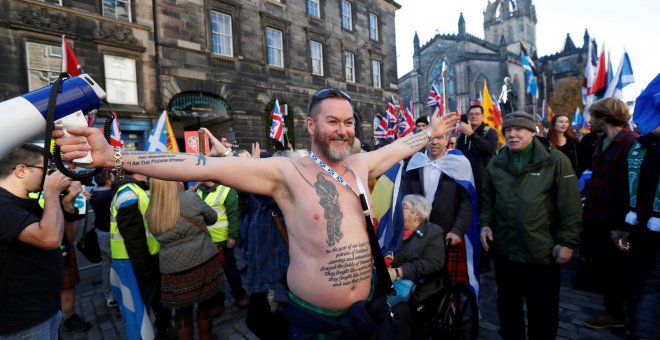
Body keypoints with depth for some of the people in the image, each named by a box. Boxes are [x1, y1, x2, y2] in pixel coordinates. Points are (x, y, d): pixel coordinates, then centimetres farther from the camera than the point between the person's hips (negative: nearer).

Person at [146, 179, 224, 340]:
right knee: (205, 304, 17)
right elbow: (212, 217, 0)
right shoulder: (190, 198, -12)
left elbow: (162, 238, 14)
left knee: (182, 311, 16)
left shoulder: (151, 212, 2)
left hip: (173, 269, 3)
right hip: (203, 262, -3)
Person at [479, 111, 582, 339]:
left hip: (542, 251, -3)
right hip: (504, 248, 4)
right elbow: (487, 198, 13)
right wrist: (485, 223, 0)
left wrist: (567, 241, -11)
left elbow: (570, 205, -8)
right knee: (507, 302, 19)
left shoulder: (555, 161, -7)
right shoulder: (496, 164, 4)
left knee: (543, 307, 14)